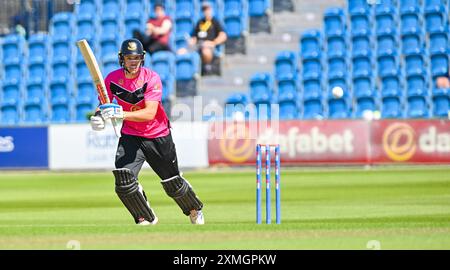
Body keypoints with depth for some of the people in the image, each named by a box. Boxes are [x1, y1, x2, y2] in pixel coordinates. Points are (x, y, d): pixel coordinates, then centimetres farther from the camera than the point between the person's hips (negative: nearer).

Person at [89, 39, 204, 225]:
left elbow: (149, 113, -31)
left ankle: (194, 209, 43)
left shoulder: (151, 78, -21)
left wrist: (121, 114, -45)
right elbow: (104, 104, -1)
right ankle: (146, 218, -1)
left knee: (173, 184, 12)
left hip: (158, 136, -2)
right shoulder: (112, 79, -11)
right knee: (123, 178, -21)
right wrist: (98, 116, -26)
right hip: (130, 136, 2)